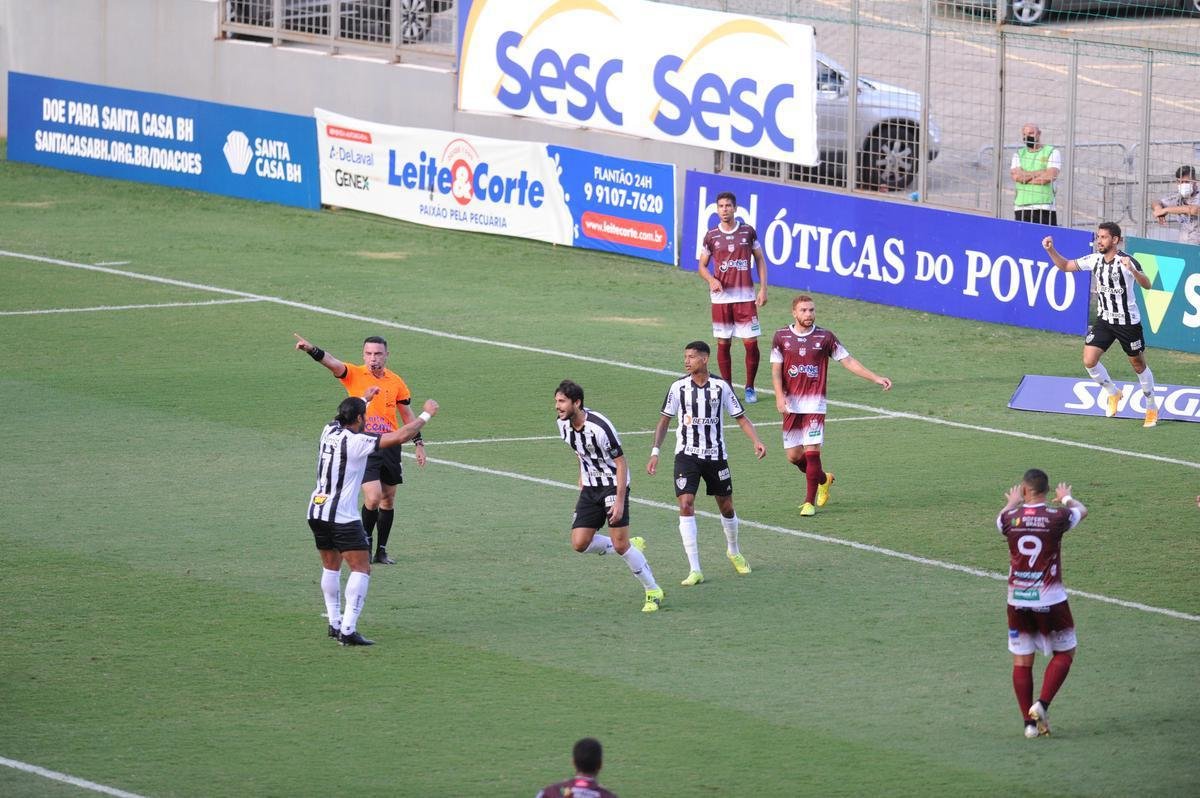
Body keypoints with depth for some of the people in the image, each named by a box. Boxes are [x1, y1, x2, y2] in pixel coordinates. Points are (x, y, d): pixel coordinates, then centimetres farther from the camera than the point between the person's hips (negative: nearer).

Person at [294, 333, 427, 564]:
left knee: (388, 499, 8)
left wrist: (419, 443, 12)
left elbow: (407, 415, 15)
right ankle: (364, 542, 8)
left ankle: (381, 550, 18)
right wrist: (312, 350, -40)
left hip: (390, 446, 4)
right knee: (373, 497, -15)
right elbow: (332, 362, -22)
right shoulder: (354, 375, -4)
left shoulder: (396, 381, 6)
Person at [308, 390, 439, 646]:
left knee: (331, 567, 20)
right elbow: (400, 436, -16)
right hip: (343, 517, -8)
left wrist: (364, 399, 49)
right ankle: (348, 630, -14)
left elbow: (346, 416, 33)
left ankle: (334, 624, 22)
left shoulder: (330, 431, 6)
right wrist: (426, 415, -3)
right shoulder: (357, 442, -15)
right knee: (361, 569, -5)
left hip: (317, 512, 8)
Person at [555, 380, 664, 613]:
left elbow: (621, 463, -19)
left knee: (620, 544, -13)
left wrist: (619, 501, -23)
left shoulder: (599, 427, -25)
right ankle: (632, 546, 18)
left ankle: (653, 591, 4)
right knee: (580, 544, -5)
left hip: (613, 486, -7)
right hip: (591, 488, 7)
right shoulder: (563, 425, -2)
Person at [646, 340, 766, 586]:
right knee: (686, 506, -15)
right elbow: (664, 421, 6)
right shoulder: (678, 387, -3)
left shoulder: (721, 386, -5)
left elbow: (741, 417, 1)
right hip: (686, 455, -1)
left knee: (726, 508, 11)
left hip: (715, 454, 1)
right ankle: (695, 570, -14)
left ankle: (733, 552, 41)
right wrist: (655, 452, -2)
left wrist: (756, 441, -14)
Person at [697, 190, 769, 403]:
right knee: (723, 344, 3)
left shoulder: (748, 232, 2)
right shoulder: (711, 236, 3)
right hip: (721, 297, 1)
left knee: (751, 343, -4)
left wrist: (763, 289, 1)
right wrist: (711, 280, -11)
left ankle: (750, 388, 11)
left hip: (745, 296, -1)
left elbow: (760, 260, 9)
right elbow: (702, 266, 11)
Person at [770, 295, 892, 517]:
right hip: (791, 405, 2)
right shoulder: (781, 337, 4)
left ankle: (809, 502, 0)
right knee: (793, 455, 3)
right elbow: (776, 370, 3)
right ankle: (823, 478, 32)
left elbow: (848, 361, 4)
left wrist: (876, 378, -2)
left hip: (814, 404, -2)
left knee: (812, 452, -11)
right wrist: (780, 396, -12)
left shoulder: (825, 337, 1)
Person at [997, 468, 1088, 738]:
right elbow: (1082, 511, 14)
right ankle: (1042, 704, -1)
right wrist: (1066, 498, 37)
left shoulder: (1011, 519, -5)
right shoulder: (1057, 517, -11)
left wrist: (1013, 504, 45)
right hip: (1050, 599, -2)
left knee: (1021, 662, 10)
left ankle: (1029, 722, 9)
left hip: (1017, 600, 2)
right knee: (1064, 653, 15)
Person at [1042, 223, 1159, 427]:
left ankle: (1152, 409, 24)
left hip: (1128, 321, -5)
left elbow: (1146, 285, -28)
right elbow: (1065, 265, 8)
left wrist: (1133, 271, -47)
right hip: (1104, 319, 5)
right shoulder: (1094, 260, -1)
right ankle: (1112, 393, 17)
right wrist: (1051, 250, -8)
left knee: (1138, 365, 7)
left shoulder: (1126, 261, -18)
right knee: (1089, 361, -8)